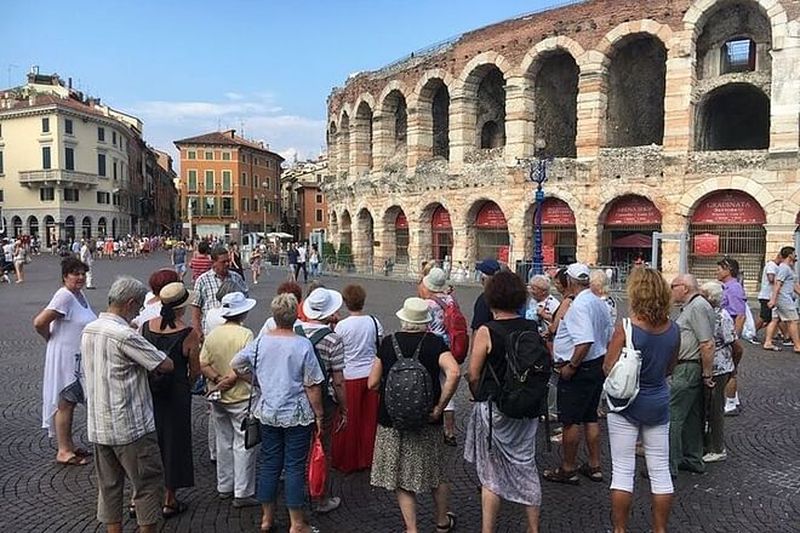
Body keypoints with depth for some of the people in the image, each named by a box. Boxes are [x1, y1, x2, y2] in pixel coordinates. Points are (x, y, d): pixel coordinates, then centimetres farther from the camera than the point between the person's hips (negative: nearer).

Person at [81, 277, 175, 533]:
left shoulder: (89, 330, 5)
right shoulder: (124, 335, -22)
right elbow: (166, 365, -19)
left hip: (98, 426, 8)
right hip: (130, 426, -8)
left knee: (109, 486, 16)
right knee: (149, 483, 6)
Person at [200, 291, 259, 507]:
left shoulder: (212, 334, 2)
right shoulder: (245, 335, -16)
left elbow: (203, 365, -1)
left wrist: (218, 380, -10)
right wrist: (231, 379, -9)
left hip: (218, 399, 6)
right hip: (241, 398, -6)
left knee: (224, 442, 18)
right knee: (244, 445, 3)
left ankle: (224, 487, 29)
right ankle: (242, 493, 7)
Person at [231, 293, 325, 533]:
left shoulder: (261, 341, -4)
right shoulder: (303, 345, -15)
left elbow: (235, 364, 6)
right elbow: (313, 386, -13)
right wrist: (319, 416, -3)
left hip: (268, 413, 4)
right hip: (297, 415, -4)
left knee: (269, 463, 15)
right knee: (295, 466, 5)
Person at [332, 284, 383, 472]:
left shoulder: (341, 326, -14)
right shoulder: (374, 322, -4)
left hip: (350, 377, -3)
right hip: (371, 375, 3)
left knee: (349, 421, 11)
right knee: (369, 419, 16)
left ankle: (346, 462, 23)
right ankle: (367, 459, 29)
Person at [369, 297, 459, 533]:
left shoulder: (388, 343, -3)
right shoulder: (434, 342, -8)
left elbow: (372, 384, -2)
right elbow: (453, 373, -24)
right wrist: (439, 407, -15)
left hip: (391, 421, 0)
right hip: (426, 422, 0)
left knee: (401, 478, 13)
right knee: (437, 473, 20)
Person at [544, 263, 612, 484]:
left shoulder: (578, 306, -21)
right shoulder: (600, 303, 8)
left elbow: (585, 342, -31)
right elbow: (609, 337, 15)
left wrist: (570, 367, -21)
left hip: (578, 370, -9)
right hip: (598, 366, 9)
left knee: (570, 421, 2)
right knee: (590, 417, 18)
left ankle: (568, 470, 13)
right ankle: (594, 466, 27)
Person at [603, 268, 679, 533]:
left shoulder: (625, 329, -20)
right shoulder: (673, 329, -4)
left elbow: (609, 368, -16)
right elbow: (670, 368, 8)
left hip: (626, 404, -4)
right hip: (658, 403, 4)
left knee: (623, 471, 6)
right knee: (660, 471, 14)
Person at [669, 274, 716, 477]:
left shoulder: (698, 307, -16)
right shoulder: (692, 306, 17)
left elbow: (707, 344, -22)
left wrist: (707, 374, -18)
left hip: (688, 369, -11)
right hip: (689, 369, 11)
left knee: (672, 416, -8)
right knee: (692, 416, 17)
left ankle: (669, 466, -3)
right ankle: (693, 460, 26)